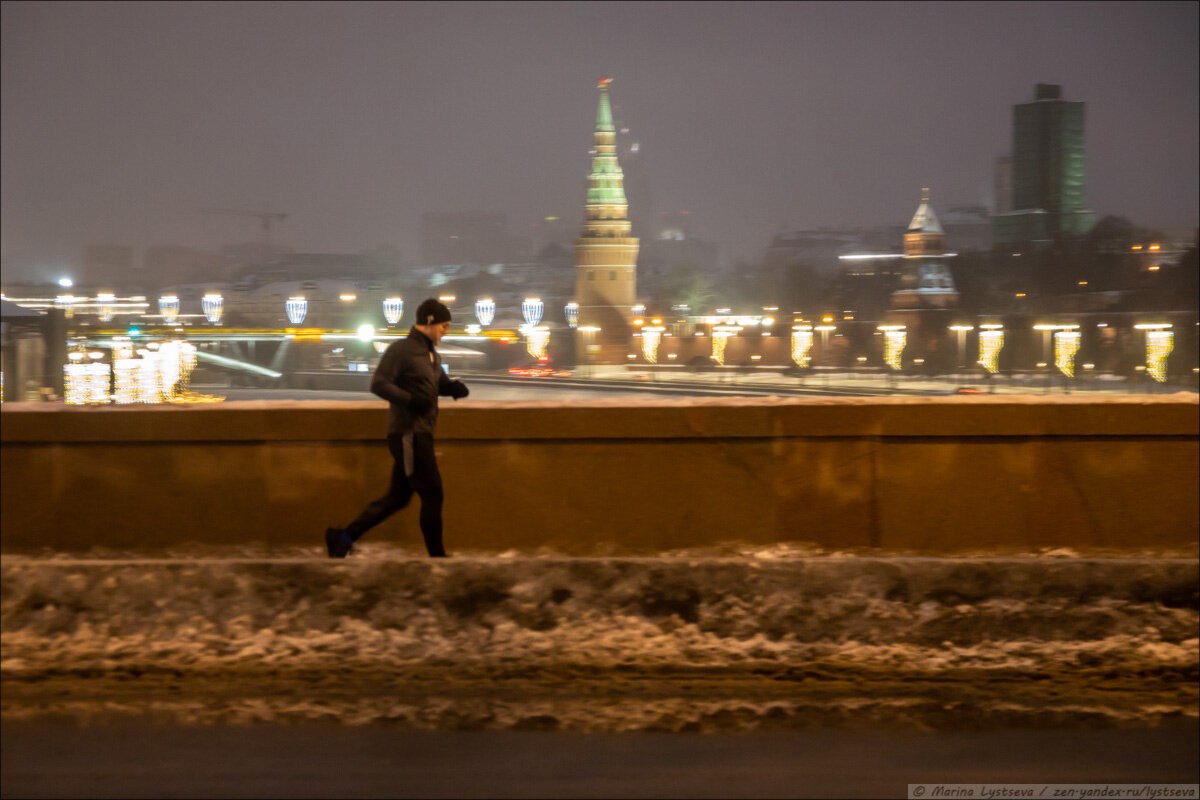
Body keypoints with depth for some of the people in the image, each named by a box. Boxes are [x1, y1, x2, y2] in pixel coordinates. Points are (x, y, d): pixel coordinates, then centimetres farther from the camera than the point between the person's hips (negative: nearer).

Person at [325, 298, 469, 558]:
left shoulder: (432, 354, 19)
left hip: (420, 434, 10)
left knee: (398, 498, 10)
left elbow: (441, 382, 26)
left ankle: (343, 537, 12)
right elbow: (379, 384, -16)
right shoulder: (401, 350, -9)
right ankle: (437, 556, -1)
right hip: (408, 432, -10)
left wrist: (454, 387, 3)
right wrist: (410, 400, -27)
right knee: (432, 493, -7)